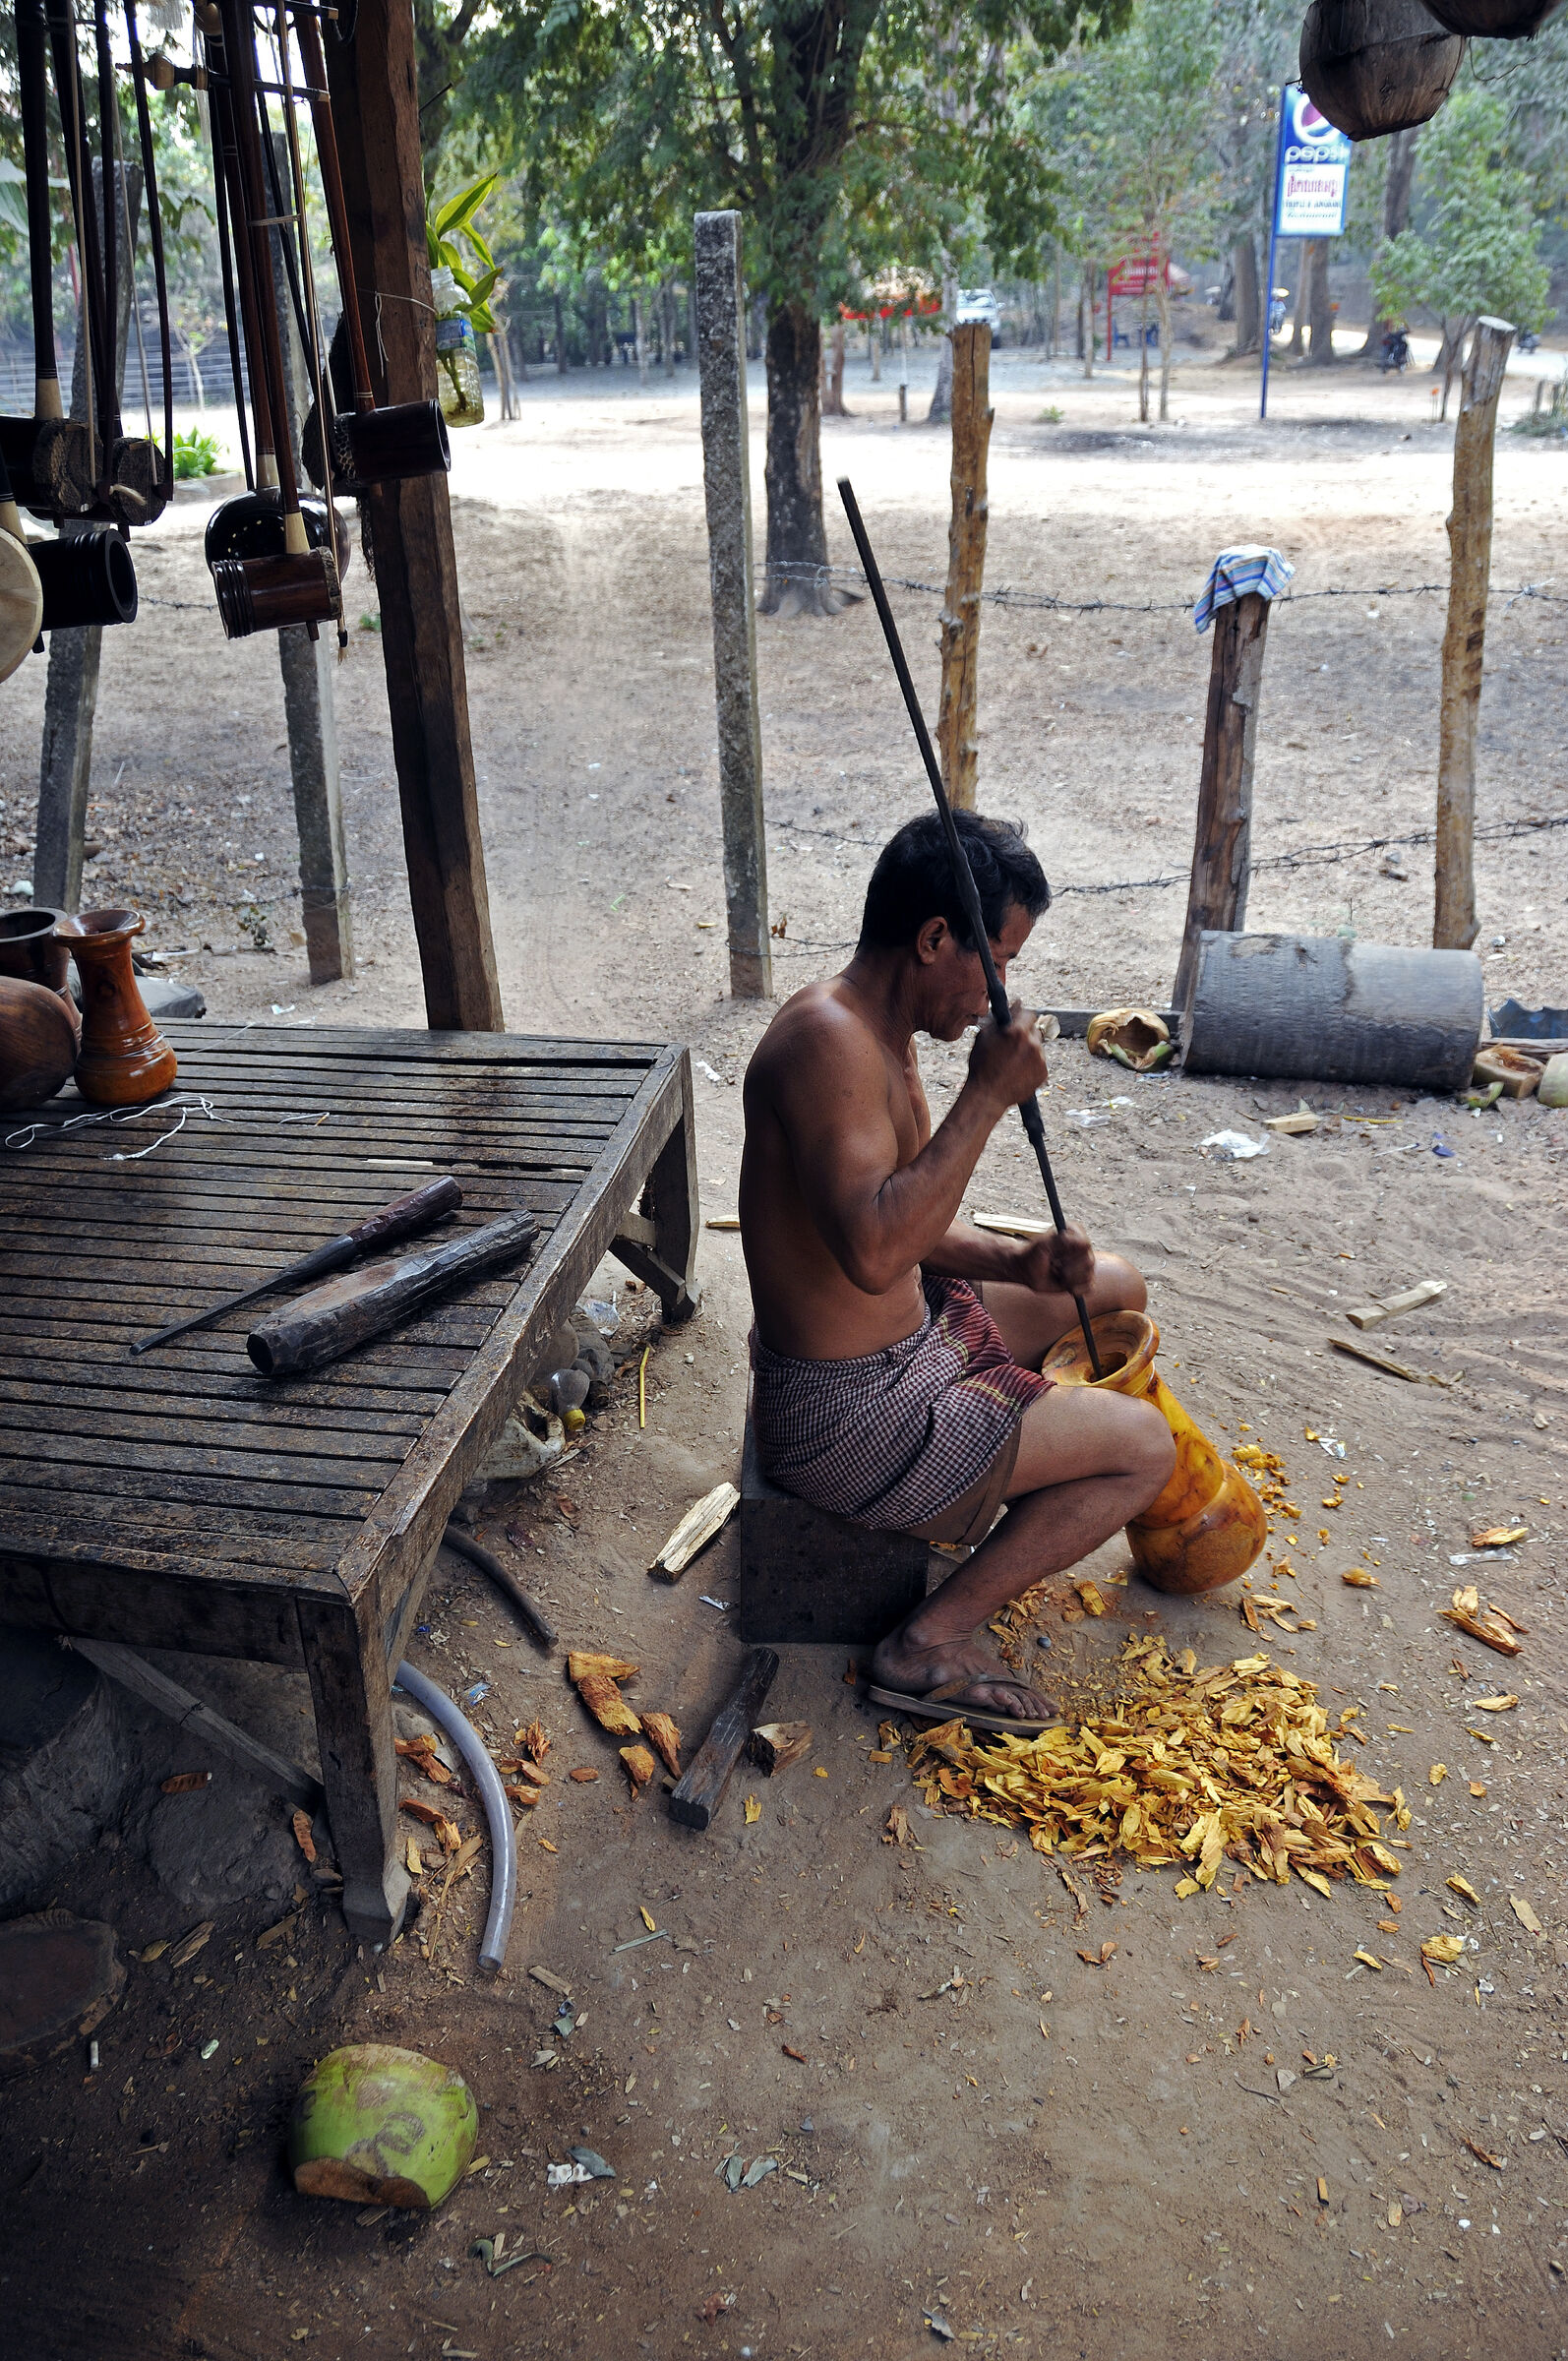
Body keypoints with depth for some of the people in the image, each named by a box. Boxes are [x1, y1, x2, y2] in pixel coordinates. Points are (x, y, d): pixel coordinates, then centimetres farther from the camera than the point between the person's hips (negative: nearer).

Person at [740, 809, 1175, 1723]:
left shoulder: (883, 1032, 6)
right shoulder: (828, 1038, -26)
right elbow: (873, 1252, -37)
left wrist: (1019, 1263, -2)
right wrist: (987, 1096, -30)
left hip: (910, 1334, 10)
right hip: (848, 1414, -10)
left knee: (1113, 1288, 21)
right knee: (1143, 1446, -5)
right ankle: (930, 1645, 2)